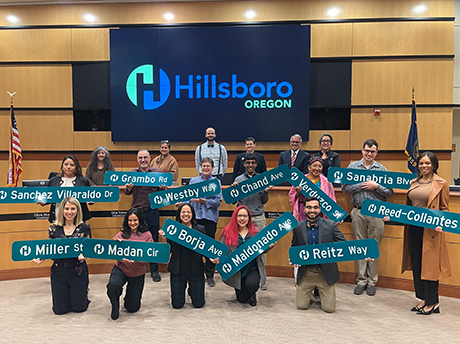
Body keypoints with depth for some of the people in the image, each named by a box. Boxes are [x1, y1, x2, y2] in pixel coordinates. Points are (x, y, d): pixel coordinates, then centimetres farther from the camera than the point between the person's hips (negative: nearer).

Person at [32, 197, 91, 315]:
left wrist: (83, 255, -25)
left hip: (78, 271, -2)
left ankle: (84, 290, 38)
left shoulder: (84, 228, -5)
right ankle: (66, 295, 40)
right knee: (59, 309, 8)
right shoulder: (54, 228, 0)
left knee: (80, 307, 7)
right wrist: (41, 257, -13)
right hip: (59, 271, 2)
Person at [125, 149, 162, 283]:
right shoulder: (133, 173, 8)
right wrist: (129, 188, -14)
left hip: (152, 211, -1)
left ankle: (154, 270, 17)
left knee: (154, 240, 5)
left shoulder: (157, 172, 4)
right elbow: (128, 192, 9)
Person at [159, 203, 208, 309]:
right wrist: (164, 238, -18)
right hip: (178, 269, 0)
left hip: (196, 269, 0)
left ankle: (191, 290, 40)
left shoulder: (200, 229, -1)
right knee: (177, 304, 7)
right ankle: (180, 292, 41)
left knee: (198, 304, 7)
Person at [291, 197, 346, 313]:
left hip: (326, 272, -1)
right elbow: (294, 248, 9)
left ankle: (320, 292, 32)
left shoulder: (331, 225, -5)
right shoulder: (298, 227, -1)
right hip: (306, 272, 1)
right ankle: (310, 292, 34)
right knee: (301, 306, 1)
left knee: (329, 308, 0)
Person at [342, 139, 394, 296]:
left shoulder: (382, 169, 6)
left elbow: (390, 192, 3)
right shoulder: (353, 167, 6)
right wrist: (361, 185, -12)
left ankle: (372, 281, 17)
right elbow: (345, 188, -2)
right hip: (358, 212, 0)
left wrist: (376, 186, -13)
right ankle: (361, 280, 18)